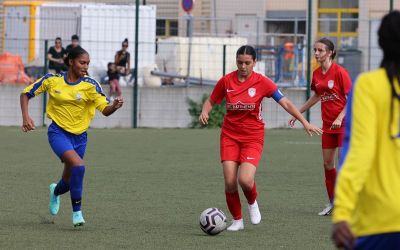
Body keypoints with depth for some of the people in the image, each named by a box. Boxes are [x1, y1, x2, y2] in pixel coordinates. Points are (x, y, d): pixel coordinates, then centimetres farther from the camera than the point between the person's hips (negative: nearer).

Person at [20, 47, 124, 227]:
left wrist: (114, 106, -36)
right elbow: (26, 94, 3)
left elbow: (105, 109, -14)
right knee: (78, 165, -29)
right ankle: (76, 212, -16)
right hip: (58, 133, -3)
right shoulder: (52, 80, -7)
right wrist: (26, 117, -10)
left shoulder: (90, 85, -8)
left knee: (68, 182, 13)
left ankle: (55, 192, 53)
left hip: (79, 136, 3)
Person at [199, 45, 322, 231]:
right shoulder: (226, 81, -2)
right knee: (230, 182, -9)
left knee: (245, 180, -21)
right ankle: (237, 220, 15)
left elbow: (285, 102, -7)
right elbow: (211, 101, 11)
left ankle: (252, 203, 14)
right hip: (230, 136, 2)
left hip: (253, 137, -2)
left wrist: (304, 122, -14)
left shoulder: (262, 82, -7)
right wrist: (204, 112, -11)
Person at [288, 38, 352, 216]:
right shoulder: (317, 74, 8)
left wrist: (340, 118, -22)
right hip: (327, 125, 7)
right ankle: (332, 203, 18)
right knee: (328, 163, 8)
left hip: (343, 123, -7)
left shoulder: (339, 72, -13)